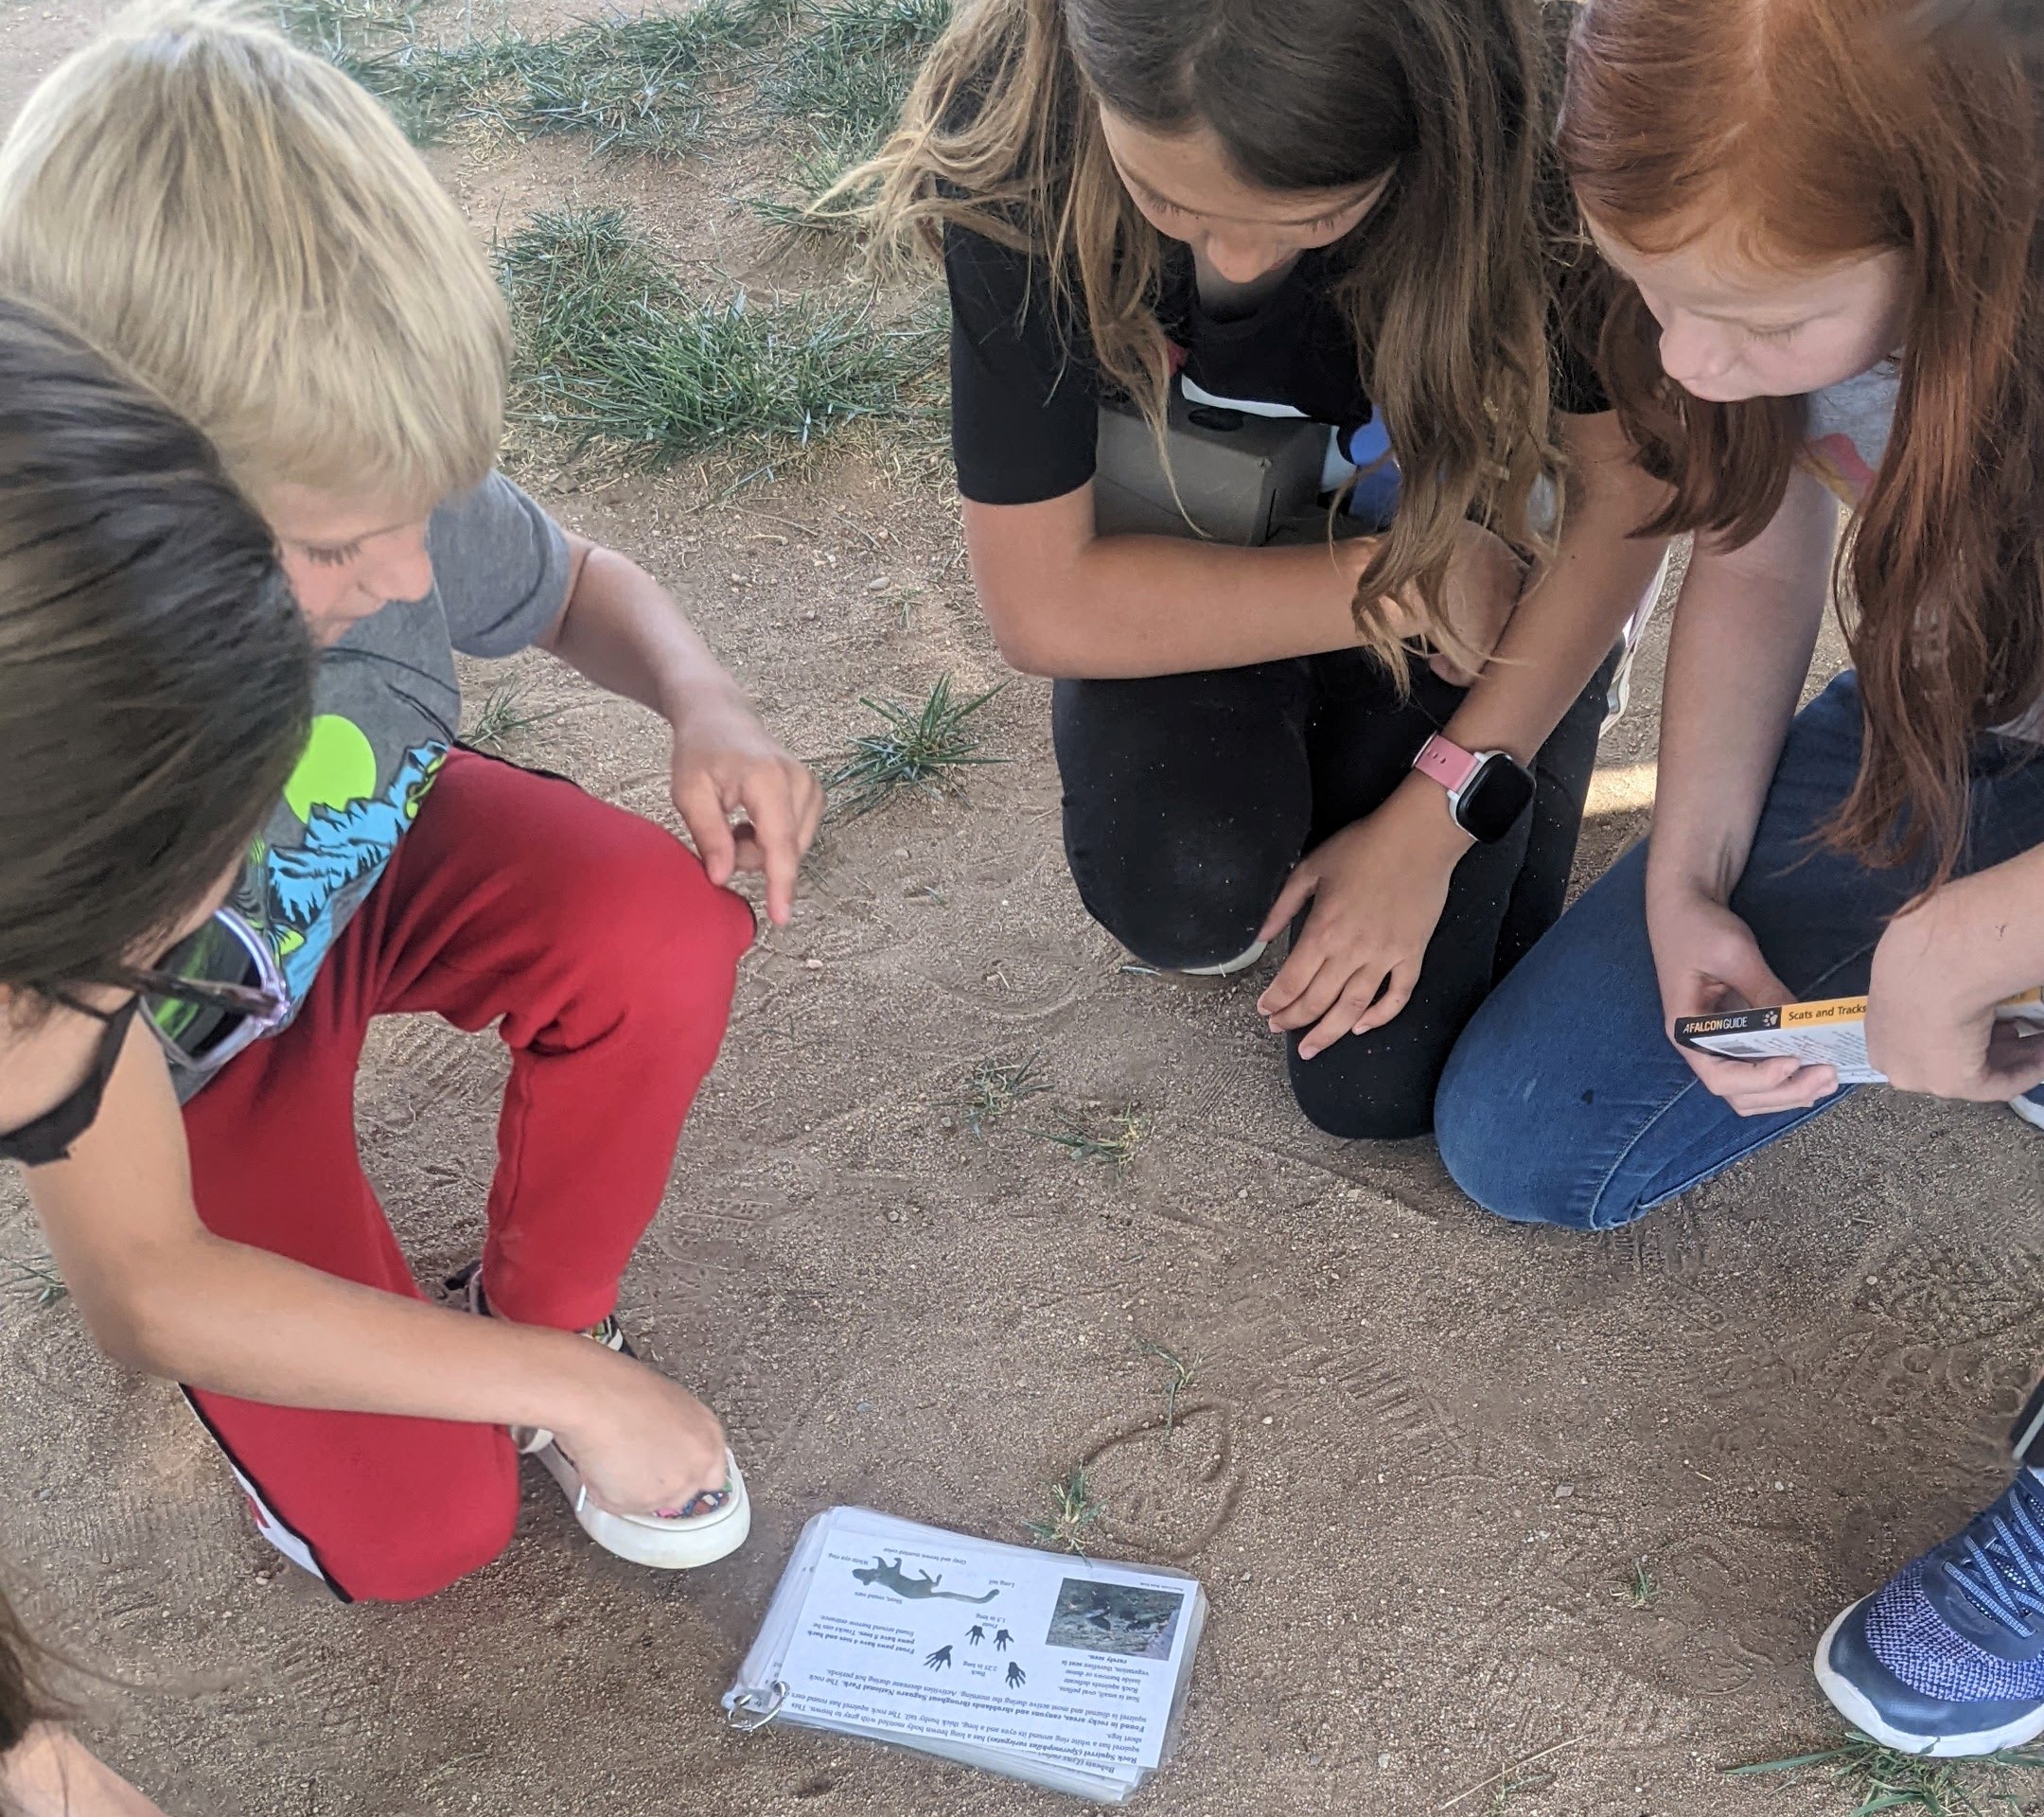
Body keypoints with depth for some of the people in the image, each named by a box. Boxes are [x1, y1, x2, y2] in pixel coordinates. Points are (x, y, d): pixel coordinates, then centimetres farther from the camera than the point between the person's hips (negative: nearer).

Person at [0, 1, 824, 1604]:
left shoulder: (367, 489, -29)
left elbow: (583, 588, -2)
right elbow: (136, 1294, -35)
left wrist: (710, 710, -26)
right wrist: (564, 1393, -31)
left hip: (361, 870, 4)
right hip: (166, 1045, -3)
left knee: (662, 929, -28)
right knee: (419, 1530, -12)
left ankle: (544, 1303, -1)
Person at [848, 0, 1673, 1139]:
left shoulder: (1527, 116, -30)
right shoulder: (1016, 125, -30)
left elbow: (1631, 487, -15)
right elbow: (1046, 602, -22)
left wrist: (1431, 820, -18)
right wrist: (1402, 587, -24)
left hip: (1468, 558, 0)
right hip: (1198, 572, 0)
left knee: (1385, 1082, -7)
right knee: (1183, 902, -29)